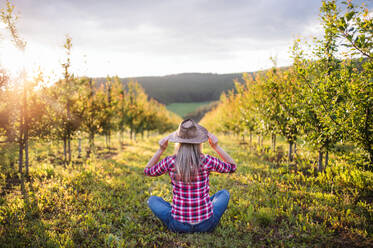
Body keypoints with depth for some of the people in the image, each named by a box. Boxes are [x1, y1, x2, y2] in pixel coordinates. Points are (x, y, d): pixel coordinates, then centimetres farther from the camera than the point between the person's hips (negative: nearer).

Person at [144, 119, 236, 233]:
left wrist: (161, 150, -1)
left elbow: (147, 171, 10)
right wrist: (216, 147, -1)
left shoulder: (170, 162, -12)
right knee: (224, 193, 27)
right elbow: (232, 167, 8)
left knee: (152, 200, 25)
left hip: (178, 226, 0)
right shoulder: (207, 161, -13)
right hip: (206, 225, 0)